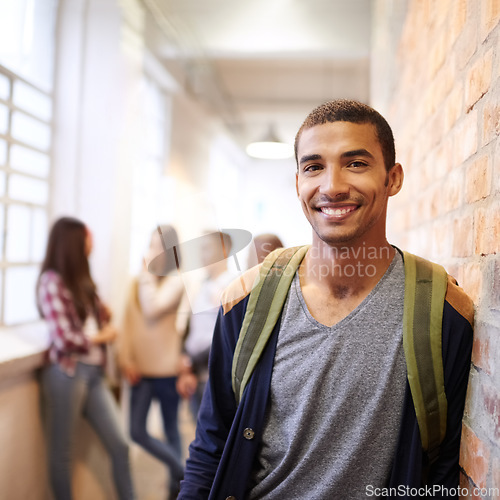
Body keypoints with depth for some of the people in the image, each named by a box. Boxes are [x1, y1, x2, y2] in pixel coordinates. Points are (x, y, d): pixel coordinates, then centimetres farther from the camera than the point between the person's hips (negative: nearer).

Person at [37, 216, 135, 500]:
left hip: (94, 372, 8)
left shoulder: (80, 278, 15)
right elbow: (64, 340, -17)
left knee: (120, 445, 7)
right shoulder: (52, 281, -10)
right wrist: (102, 337, -2)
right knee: (63, 451, 8)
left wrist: (104, 314, -3)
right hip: (68, 373, -7)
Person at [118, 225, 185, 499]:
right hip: (140, 368, 5)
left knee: (171, 431, 10)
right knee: (137, 432, 7)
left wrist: (148, 273, -13)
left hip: (165, 368, -4)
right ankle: (181, 471, 26)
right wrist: (126, 358, -4)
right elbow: (128, 320, 5)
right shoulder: (137, 281, 6)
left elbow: (152, 309, -22)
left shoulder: (176, 281, -7)